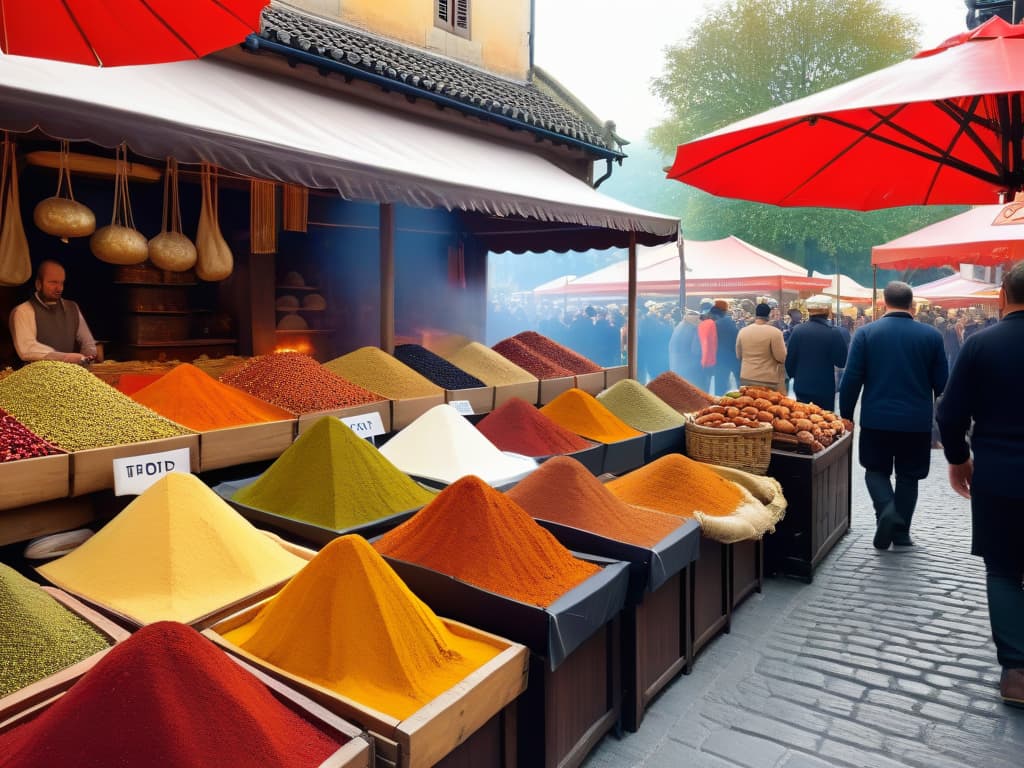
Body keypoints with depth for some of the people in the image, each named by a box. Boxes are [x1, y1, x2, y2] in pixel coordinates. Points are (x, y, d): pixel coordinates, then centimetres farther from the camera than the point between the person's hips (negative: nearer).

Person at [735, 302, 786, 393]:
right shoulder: (775, 332, -11)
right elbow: (782, 358, -7)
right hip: (768, 380, -4)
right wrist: (783, 346, 12)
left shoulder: (742, 331, 2)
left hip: (746, 378, 4)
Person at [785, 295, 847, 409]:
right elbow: (841, 362, -8)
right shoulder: (833, 332, -12)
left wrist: (792, 375, 16)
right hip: (825, 387, -2)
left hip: (802, 385, 2)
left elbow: (789, 358, 0)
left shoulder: (797, 329, -6)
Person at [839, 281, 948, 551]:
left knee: (876, 469, 15)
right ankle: (901, 532, 19)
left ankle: (886, 509, -10)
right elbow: (941, 383, 4)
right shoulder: (932, 335, -1)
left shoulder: (866, 333, -5)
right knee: (908, 476, 15)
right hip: (917, 421, 1)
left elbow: (851, 379, -7)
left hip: (876, 419, -1)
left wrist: (845, 416, 2)